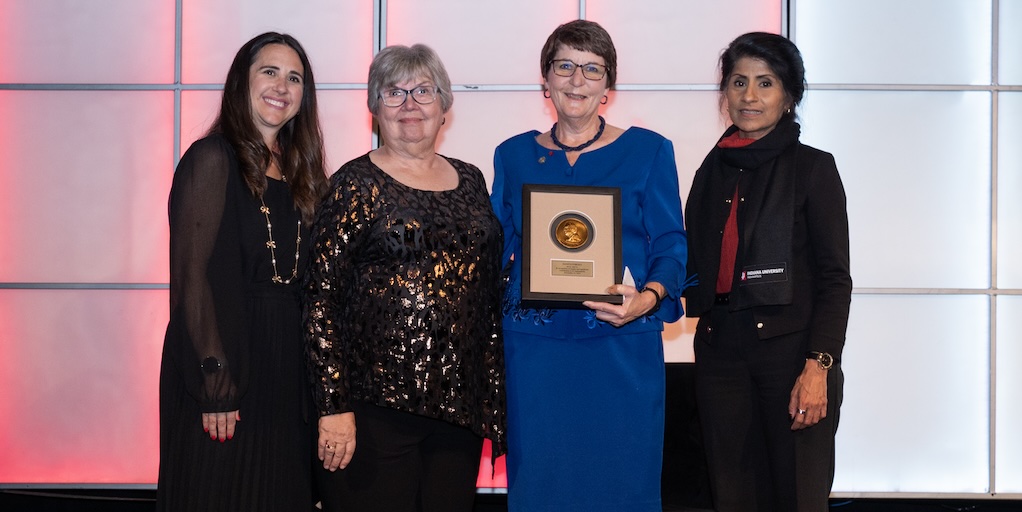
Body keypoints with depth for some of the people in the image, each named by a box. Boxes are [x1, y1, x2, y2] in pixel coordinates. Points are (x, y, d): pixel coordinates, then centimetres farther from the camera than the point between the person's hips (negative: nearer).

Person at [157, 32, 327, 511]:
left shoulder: (297, 171, 13)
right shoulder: (213, 159, -8)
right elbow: (194, 277, -14)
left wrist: (311, 372, 5)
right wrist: (215, 383, -19)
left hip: (287, 363, 7)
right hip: (228, 359, -7)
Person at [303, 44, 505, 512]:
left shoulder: (469, 180, 12)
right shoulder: (358, 183, -3)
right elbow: (321, 298, -8)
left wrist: (493, 393, 11)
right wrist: (334, 407, -14)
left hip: (460, 401, 5)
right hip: (376, 406, -5)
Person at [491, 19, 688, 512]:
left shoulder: (649, 151, 4)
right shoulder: (514, 155, 11)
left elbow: (671, 245, 1)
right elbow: (498, 249, 14)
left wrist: (648, 297, -18)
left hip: (623, 345, -2)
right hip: (534, 346, 2)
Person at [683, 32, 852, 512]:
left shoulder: (812, 168, 0)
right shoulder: (712, 172, 14)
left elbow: (834, 279, -5)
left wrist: (818, 366, -15)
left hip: (791, 348, -4)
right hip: (720, 351, 4)